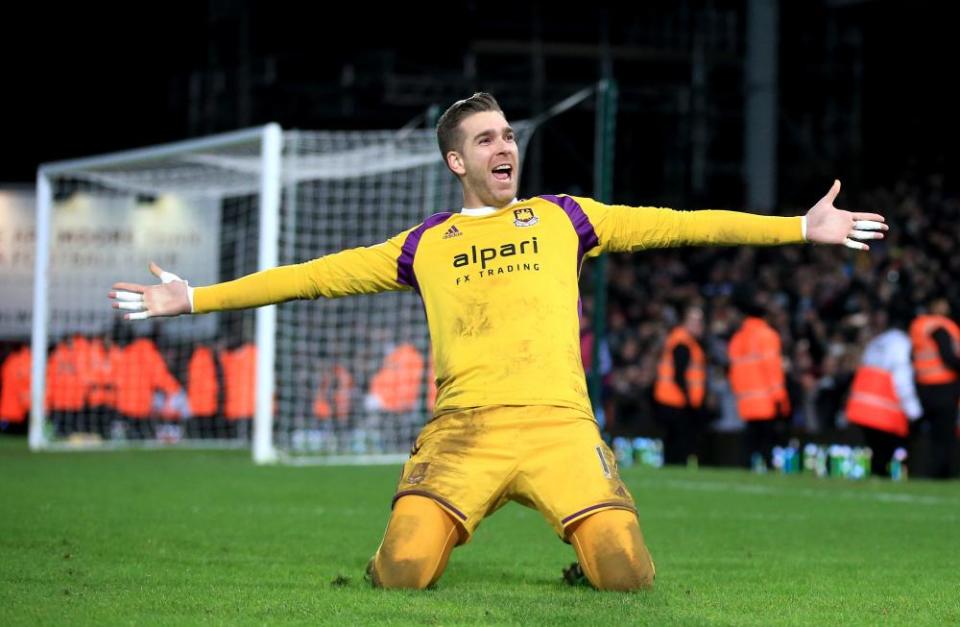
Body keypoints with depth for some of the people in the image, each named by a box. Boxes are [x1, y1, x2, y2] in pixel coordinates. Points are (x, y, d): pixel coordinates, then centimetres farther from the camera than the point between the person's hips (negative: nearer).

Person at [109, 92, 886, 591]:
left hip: (560, 424, 0)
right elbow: (312, 275, 19)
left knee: (627, 572, -21)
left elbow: (679, 224, 17)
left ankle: (587, 566, 17)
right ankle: (418, 554, 15)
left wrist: (802, 227, 13)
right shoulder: (423, 246, 18)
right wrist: (194, 298, 16)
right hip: (464, 427, 0)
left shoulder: (562, 219, 19)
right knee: (403, 569, -23)